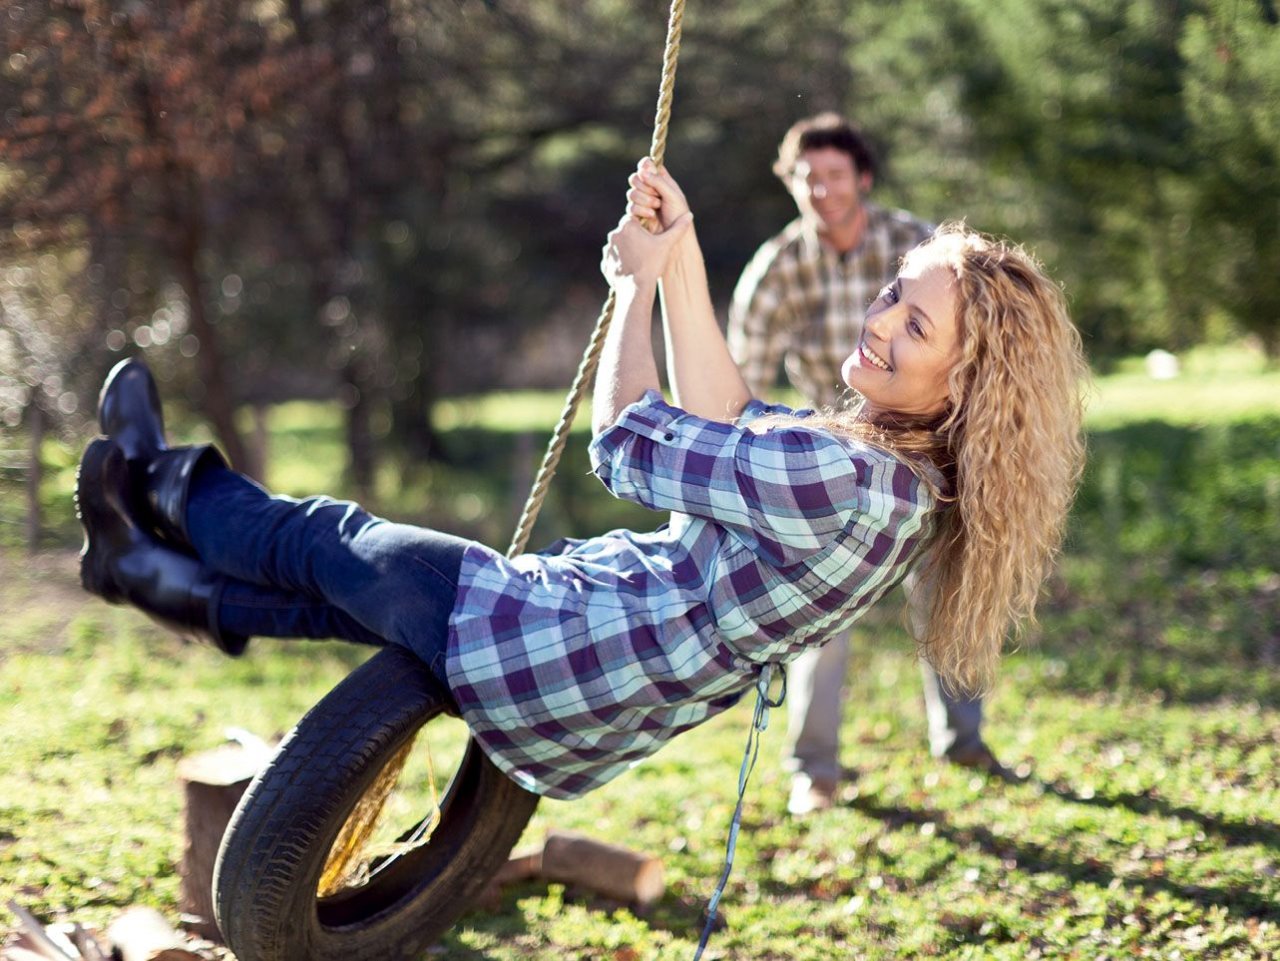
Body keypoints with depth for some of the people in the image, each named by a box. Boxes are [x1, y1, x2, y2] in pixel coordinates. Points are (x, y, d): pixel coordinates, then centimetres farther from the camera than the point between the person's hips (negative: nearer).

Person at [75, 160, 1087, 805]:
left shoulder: (849, 483, -31)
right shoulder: (904, 478, -2)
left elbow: (629, 445, -21)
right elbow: (724, 431, 7)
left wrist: (639, 280, -7)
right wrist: (685, 264, 1)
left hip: (544, 659, -8)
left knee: (330, 540, 13)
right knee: (352, 588, 23)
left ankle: (160, 481, 39)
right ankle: (171, 577, 42)